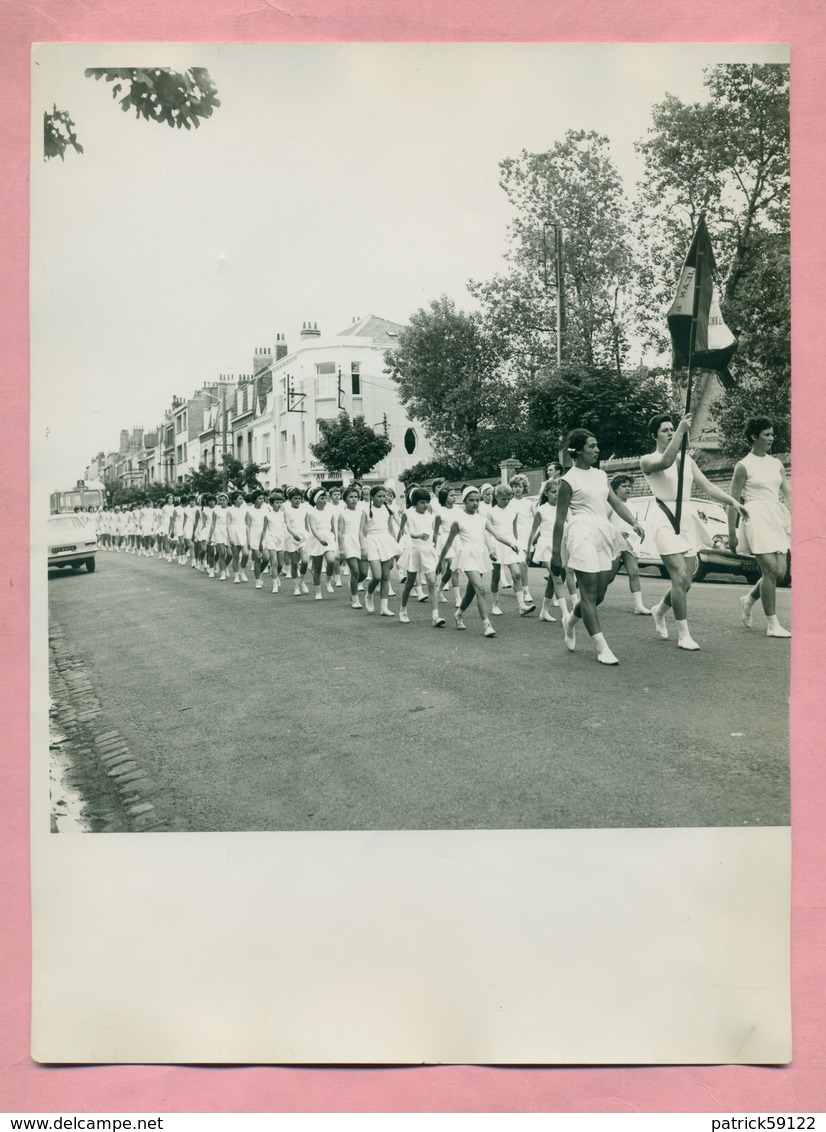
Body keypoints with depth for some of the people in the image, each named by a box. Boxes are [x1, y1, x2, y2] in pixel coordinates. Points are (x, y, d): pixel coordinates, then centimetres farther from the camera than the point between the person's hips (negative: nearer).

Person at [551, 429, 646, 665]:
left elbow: (616, 502, 10)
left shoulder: (600, 475, 15)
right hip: (582, 533, -7)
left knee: (600, 593, 9)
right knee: (589, 592, -6)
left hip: (603, 533, 7)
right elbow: (560, 519, -4)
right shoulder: (569, 480, -4)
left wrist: (633, 522, -7)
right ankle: (602, 647, -4)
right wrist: (555, 553, -5)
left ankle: (570, 620, 35)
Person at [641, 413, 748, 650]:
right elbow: (665, 462, -25)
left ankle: (659, 611, 35)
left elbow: (707, 486, 9)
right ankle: (683, 635, -3)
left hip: (687, 518, 6)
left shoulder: (686, 459, 16)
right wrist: (681, 431, -28)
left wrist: (732, 501, -4)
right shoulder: (648, 461, -1)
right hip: (665, 518, -6)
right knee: (681, 577, -13)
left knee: (684, 581, 6)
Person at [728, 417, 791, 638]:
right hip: (756, 517, -6)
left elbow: (788, 494, 12)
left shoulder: (776, 463, 14)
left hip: (777, 518, 6)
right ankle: (772, 625, -2)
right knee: (770, 570, -11)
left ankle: (749, 600, 28)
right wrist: (731, 534, -6)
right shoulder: (743, 466, -3)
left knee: (780, 571, 2)